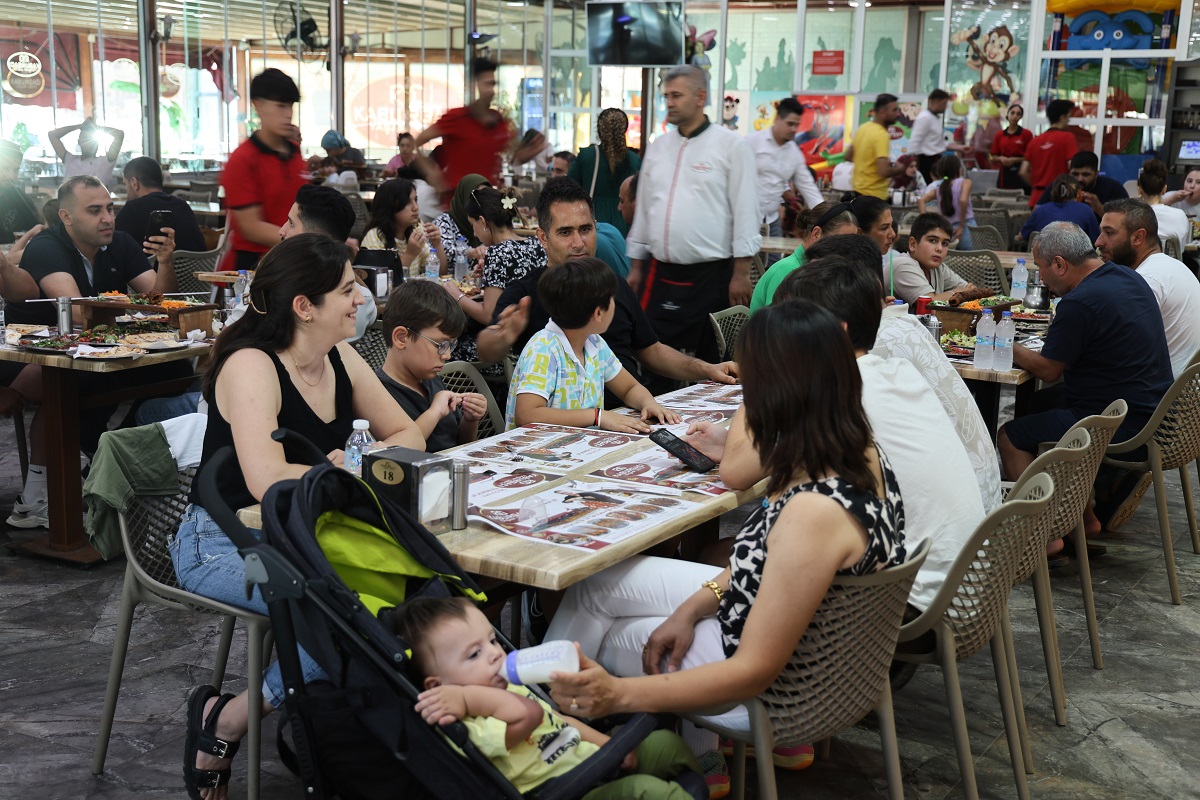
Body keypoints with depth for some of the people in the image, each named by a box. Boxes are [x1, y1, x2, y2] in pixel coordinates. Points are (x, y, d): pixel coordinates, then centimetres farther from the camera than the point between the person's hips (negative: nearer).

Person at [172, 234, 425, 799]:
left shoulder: (341, 360, 5)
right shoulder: (252, 366, -19)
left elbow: (407, 435, 10)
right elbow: (267, 481, -31)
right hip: (222, 545, -7)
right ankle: (224, 723, -9)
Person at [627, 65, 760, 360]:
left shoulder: (732, 146, -3)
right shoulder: (658, 147, 13)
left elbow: (745, 211, -6)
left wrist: (741, 274, -10)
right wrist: (636, 267, 15)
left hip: (711, 274, -4)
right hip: (660, 273, 5)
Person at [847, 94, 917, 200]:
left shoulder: (863, 128, 6)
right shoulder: (881, 135, -21)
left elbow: (848, 156, 17)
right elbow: (884, 171, -29)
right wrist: (901, 169, -10)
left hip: (858, 190, 9)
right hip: (874, 195, -9)